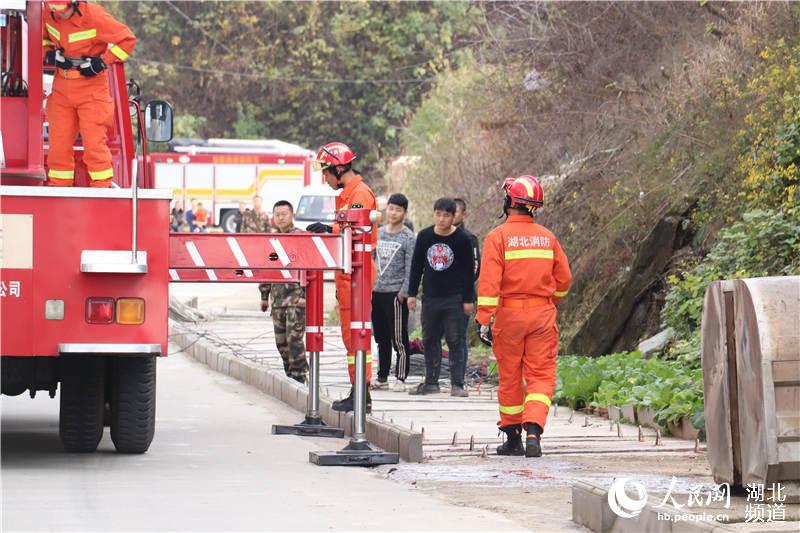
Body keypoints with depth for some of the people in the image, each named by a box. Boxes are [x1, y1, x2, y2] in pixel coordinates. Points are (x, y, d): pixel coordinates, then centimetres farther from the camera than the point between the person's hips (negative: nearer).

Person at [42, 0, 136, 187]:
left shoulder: (94, 16, -19)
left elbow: (127, 39, -13)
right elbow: (42, 35, 19)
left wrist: (102, 62, -17)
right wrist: (50, 52, -1)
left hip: (91, 87, -5)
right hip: (62, 88, 5)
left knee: (94, 143, -8)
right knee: (58, 142, 7)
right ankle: (58, 188, 16)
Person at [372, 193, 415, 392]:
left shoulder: (409, 238, -3)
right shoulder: (378, 233, 13)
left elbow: (410, 269, -8)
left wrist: (403, 293, -14)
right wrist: (368, 286, 11)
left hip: (396, 294, -6)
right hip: (376, 292, 6)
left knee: (399, 339, -5)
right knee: (381, 338, 12)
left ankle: (401, 378, -1)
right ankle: (382, 377, 19)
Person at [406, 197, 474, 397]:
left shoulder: (462, 239, -6)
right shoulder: (424, 236, 2)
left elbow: (468, 271, -3)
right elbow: (416, 266, 9)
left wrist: (468, 299, -5)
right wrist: (412, 294, 7)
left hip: (454, 298, -4)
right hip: (430, 297, 4)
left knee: (454, 341, -4)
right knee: (430, 340, 7)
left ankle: (457, 384, -2)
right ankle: (431, 382, 15)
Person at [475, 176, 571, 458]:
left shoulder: (498, 236, -7)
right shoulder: (548, 237, 5)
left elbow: (489, 282, -14)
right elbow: (563, 279, 11)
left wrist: (484, 320, -13)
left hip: (509, 313, -2)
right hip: (542, 313, 2)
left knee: (510, 378, 10)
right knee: (541, 376, 1)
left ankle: (512, 438, 18)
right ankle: (533, 432, -18)